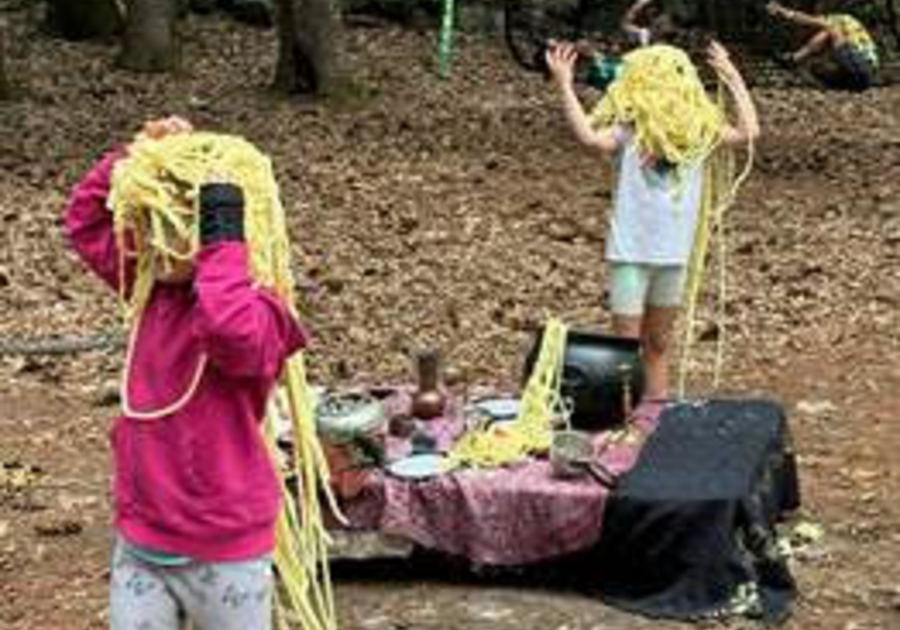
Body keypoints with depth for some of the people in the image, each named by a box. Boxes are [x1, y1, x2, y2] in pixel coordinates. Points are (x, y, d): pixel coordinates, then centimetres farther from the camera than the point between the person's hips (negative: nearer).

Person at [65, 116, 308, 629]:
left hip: (224, 553, -6)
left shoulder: (255, 315, -19)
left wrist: (223, 242, -35)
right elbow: (88, 222, 12)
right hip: (140, 540, 7)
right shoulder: (155, 291, 4)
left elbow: (232, 332, -44)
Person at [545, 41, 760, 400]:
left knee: (658, 343, 16)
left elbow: (747, 131, 3)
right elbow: (590, 138, -27)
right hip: (631, 250, -4)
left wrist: (734, 80, 7)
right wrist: (564, 86, -29)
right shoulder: (628, 130, -10)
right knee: (627, 343, -2)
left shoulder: (697, 131, 4)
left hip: (673, 252, 4)